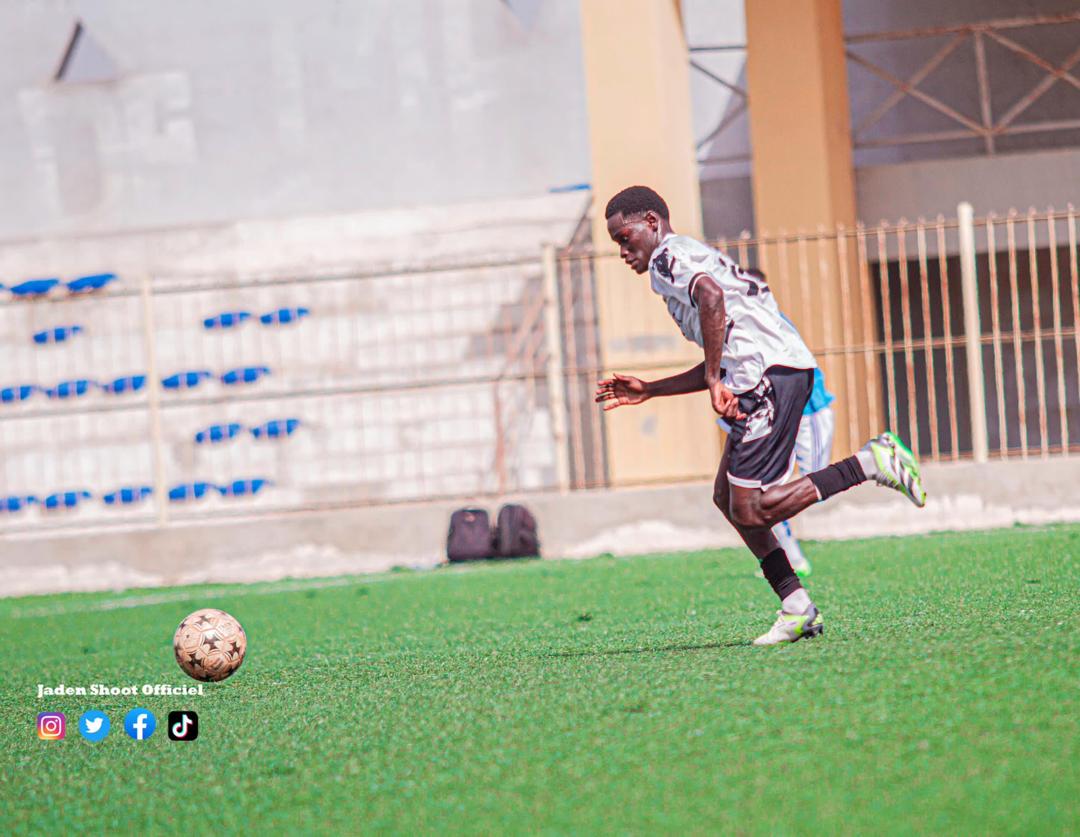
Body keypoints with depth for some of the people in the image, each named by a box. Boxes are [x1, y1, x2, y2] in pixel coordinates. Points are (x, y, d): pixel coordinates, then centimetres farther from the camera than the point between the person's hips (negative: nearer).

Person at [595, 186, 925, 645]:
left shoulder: (668, 256, 1)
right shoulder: (693, 256, 31)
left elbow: (711, 296, -22)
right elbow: (721, 366, 34)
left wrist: (714, 378, -19)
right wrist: (648, 391, 35)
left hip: (768, 374, -10)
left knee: (750, 511, -11)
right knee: (727, 496, 13)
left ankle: (869, 463, -13)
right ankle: (797, 608, 9)